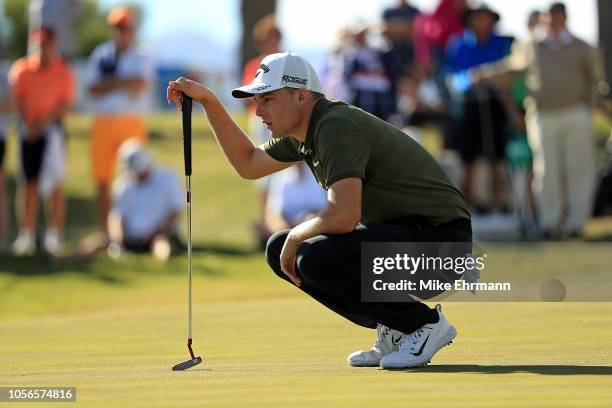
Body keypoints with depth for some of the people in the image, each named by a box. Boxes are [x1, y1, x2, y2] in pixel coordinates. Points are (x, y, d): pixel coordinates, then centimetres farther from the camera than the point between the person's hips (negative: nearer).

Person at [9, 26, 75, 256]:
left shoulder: (63, 72, 0)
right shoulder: (22, 69, 6)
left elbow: (64, 105, -5)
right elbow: (17, 100, 3)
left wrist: (43, 123, -16)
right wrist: (26, 123, -11)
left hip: (51, 130, -2)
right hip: (28, 131, 2)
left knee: (53, 185, -7)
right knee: (29, 184, 4)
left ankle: (54, 235, -5)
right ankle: (26, 235, 9)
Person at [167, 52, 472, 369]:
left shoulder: (337, 126, -21)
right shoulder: (305, 131, 10)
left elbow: (343, 216, -32)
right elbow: (248, 165, 25)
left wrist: (295, 237, -13)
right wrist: (208, 101, 16)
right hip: (396, 233, 10)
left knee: (317, 257, -29)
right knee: (281, 250, 8)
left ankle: (425, 322, -11)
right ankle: (394, 330, 9)